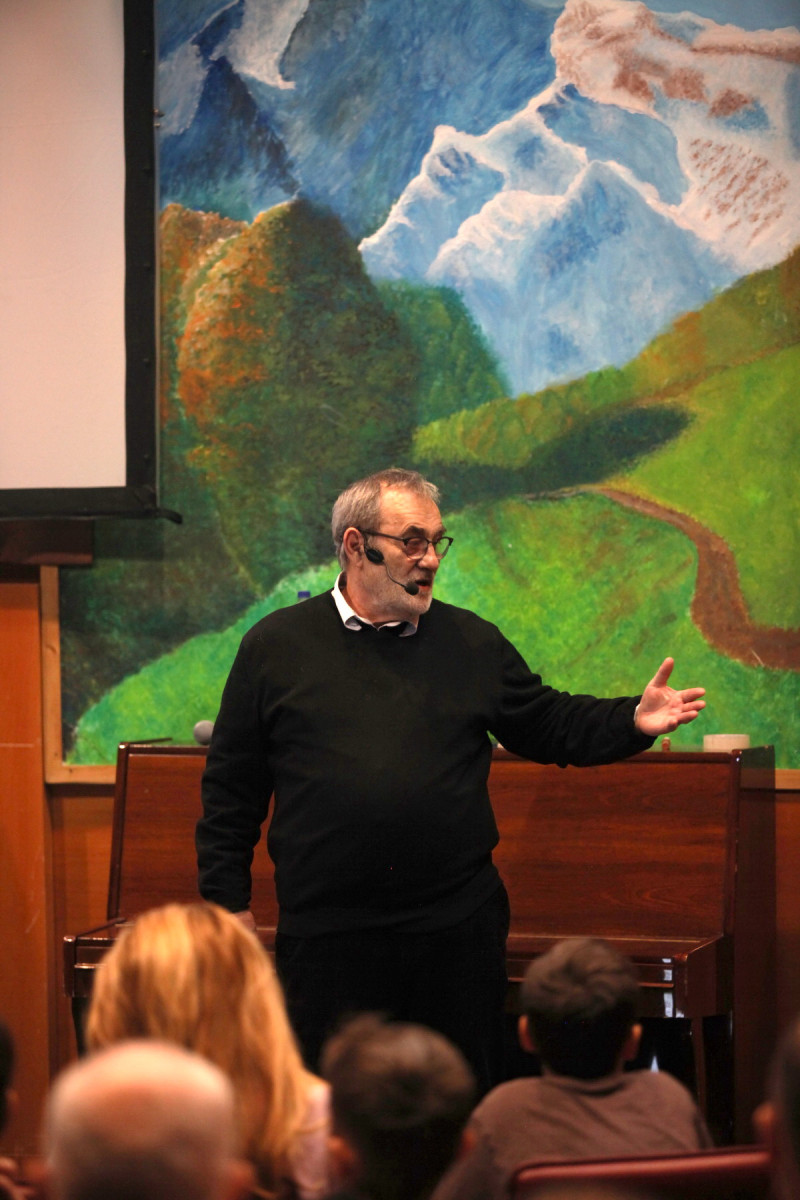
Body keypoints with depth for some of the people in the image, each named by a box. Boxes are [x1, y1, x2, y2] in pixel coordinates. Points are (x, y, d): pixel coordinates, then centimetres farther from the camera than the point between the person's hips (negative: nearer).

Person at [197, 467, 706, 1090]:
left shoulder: (474, 644, 10)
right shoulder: (275, 647, 4)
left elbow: (551, 726, 14)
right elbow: (230, 787, 6)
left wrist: (632, 720, -4)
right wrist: (228, 899, 3)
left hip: (459, 930, 2)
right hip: (326, 938, -2)